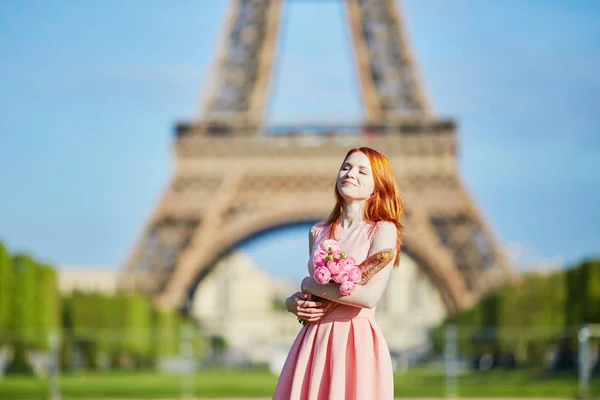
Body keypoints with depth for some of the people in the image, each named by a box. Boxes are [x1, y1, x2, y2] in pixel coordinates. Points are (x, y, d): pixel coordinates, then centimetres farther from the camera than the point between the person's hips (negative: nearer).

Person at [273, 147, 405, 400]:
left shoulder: (383, 229, -4)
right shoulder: (318, 232, 11)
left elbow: (369, 296, -17)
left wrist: (309, 285, -7)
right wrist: (293, 303, -1)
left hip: (356, 343, -5)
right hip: (314, 341, 5)